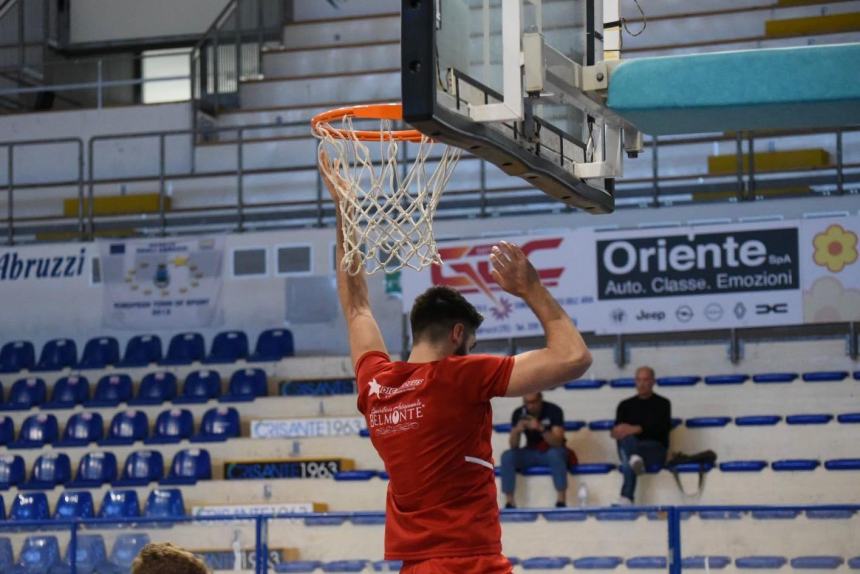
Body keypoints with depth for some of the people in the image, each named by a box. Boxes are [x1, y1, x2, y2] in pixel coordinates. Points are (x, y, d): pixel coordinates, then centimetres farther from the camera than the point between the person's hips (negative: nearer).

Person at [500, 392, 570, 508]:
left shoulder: (554, 411, -16)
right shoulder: (519, 414, -7)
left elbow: (558, 443, -23)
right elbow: (514, 446, -8)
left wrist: (541, 428, -38)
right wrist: (517, 431, -29)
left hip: (552, 452, -3)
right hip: (531, 453, 3)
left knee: (555, 454, -38)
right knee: (507, 456, -23)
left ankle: (561, 501, -37)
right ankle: (509, 502, -25)